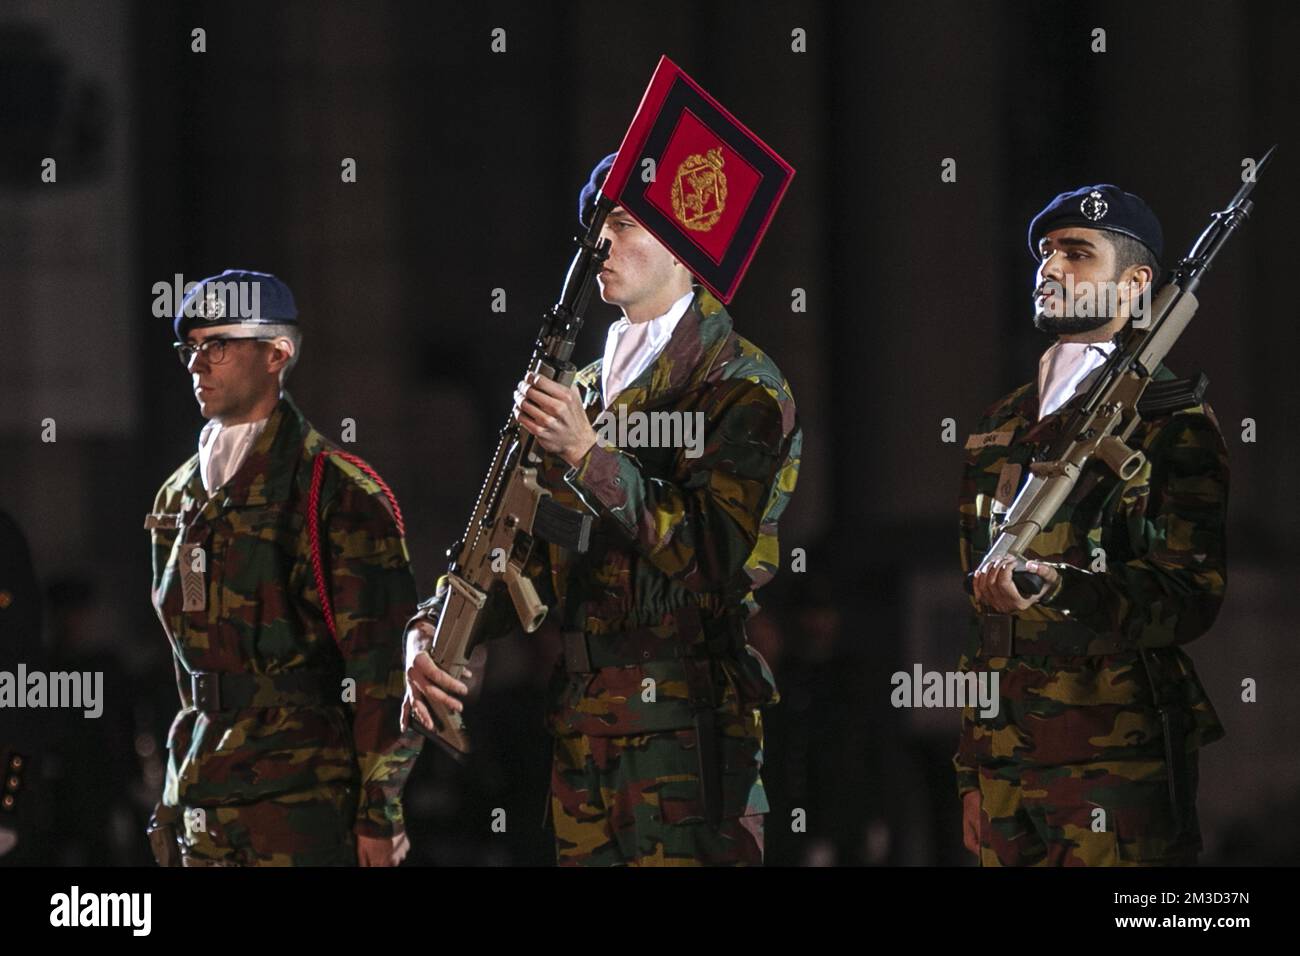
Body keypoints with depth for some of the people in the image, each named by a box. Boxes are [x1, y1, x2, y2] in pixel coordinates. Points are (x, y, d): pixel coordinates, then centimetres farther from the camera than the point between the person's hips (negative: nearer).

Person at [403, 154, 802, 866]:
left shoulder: (742, 389, -3)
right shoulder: (583, 394, 19)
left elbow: (713, 557, -16)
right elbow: (521, 550, 16)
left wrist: (588, 453, -21)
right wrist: (426, 636, -2)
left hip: (688, 728, -7)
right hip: (581, 738, 7)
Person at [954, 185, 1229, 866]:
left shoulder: (1172, 424, -3)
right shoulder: (999, 429, 17)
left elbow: (1190, 598, -14)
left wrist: (1053, 587, -30)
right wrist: (970, 771, 18)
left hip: (1117, 762, -6)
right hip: (1002, 759, 6)